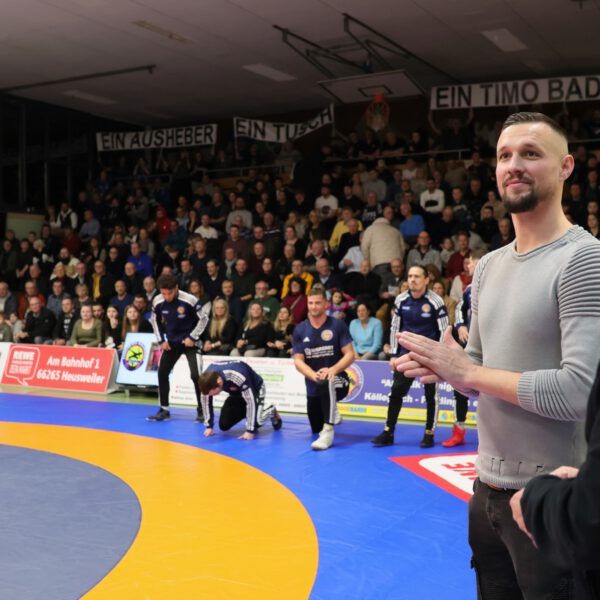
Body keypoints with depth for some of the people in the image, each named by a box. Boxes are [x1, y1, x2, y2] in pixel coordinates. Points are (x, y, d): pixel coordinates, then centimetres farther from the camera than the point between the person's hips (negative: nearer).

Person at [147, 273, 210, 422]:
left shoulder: (189, 300, -23)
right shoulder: (157, 302, -11)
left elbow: (203, 318, -12)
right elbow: (154, 320, 8)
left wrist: (193, 337, -14)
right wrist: (161, 340, 1)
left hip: (189, 341, -4)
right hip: (171, 342, 5)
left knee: (196, 375, -12)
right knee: (162, 373, 2)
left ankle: (202, 410, 1)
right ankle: (164, 410, 13)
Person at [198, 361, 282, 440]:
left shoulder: (238, 377, -44)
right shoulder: (208, 378, -27)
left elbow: (251, 402, -38)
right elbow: (206, 401, -12)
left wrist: (250, 430, -37)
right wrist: (209, 426, -12)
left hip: (255, 390, -5)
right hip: (236, 393, 5)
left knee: (255, 422, -27)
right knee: (223, 425, -5)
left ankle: (272, 411, 6)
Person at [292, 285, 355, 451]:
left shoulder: (338, 325, -8)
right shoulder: (300, 330, -2)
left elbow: (350, 354, -11)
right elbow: (298, 361, -6)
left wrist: (333, 370, -29)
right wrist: (313, 375, -26)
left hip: (338, 381, -4)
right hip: (313, 386, 4)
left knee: (327, 382, -41)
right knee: (316, 429, 16)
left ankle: (328, 432, -36)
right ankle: (331, 413, 51)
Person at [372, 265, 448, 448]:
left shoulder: (435, 302, -12)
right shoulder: (401, 300, 0)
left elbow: (444, 331, -8)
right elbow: (395, 327, 8)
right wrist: (393, 354, 6)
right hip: (407, 353, 4)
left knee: (430, 395, 5)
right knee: (396, 391, 2)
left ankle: (429, 434, 18)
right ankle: (388, 433, 9)